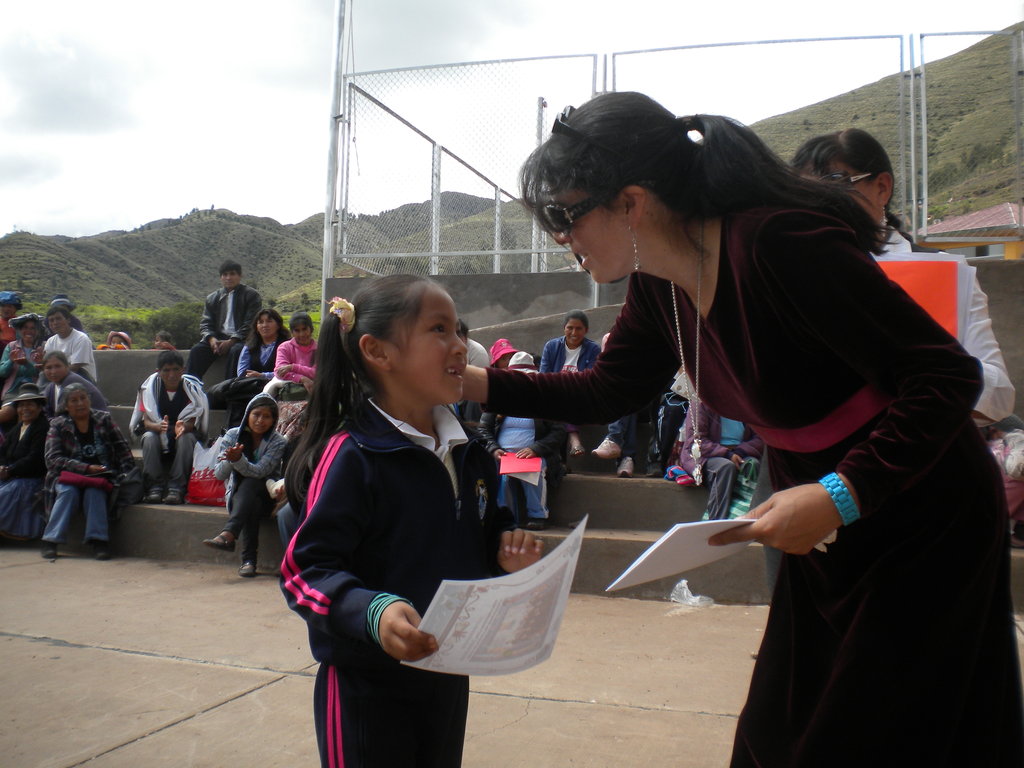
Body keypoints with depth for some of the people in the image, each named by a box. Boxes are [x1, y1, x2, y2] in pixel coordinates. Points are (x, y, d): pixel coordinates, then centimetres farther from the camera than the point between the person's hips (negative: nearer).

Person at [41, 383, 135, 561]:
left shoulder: (104, 420, 10)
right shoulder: (58, 425, 6)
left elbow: (122, 449, 6)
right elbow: (53, 459, -5)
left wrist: (128, 474, -11)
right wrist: (87, 468, -16)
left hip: (102, 478, 0)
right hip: (69, 478, 0)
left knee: (94, 491, -32)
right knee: (69, 491, -32)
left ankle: (99, 540, -35)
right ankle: (51, 540, -29)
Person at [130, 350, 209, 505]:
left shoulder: (192, 387, -10)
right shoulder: (149, 387, -8)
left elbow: (192, 422, -15)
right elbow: (147, 421, -13)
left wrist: (184, 427, -41)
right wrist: (158, 426, -38)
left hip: (184, 431, -1)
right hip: (157, 432, 1)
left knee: (186, 438, -34)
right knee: (149, 438, -32)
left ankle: (177, 488, -33)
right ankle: (154, 487, -29)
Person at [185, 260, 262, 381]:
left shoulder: (251, 295, 3)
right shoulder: (212, 298, 18)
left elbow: (250, 323, -7)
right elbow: (205, 323, 12)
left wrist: (231, 341, -17)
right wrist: (211, 338, -11)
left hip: (239, 339, -4)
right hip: (217, 338, 4)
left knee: (236, 351, -37)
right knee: (197, 350, -22)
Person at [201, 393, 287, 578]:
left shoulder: (278, 442, -9)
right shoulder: (233, 435, -1)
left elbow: (259, 472, -23)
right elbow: (219, 474, -6)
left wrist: (238, 459, -41)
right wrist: (229, 460, -28)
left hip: (264, 496, -2)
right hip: (237, 495, 2)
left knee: (249, 484, -36)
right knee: (251, 505, -35)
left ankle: (228, 535, -52)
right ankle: (249, 559, -41)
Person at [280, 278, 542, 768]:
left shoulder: (469, 454, 5)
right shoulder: (351, 456, -19)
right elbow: (307, 570, -21)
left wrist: (505, 551, -2)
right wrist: (373, 612, -36)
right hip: (367, 686, -7)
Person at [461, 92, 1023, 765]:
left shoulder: (777, 244, -30)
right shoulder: (659, 284, -4)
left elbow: (949, 375, -27)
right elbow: (608, 391, 8)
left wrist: (842, 495, -33)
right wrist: (474, 382, 1)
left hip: (923, 523, -7)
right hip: (829, 529, 8)